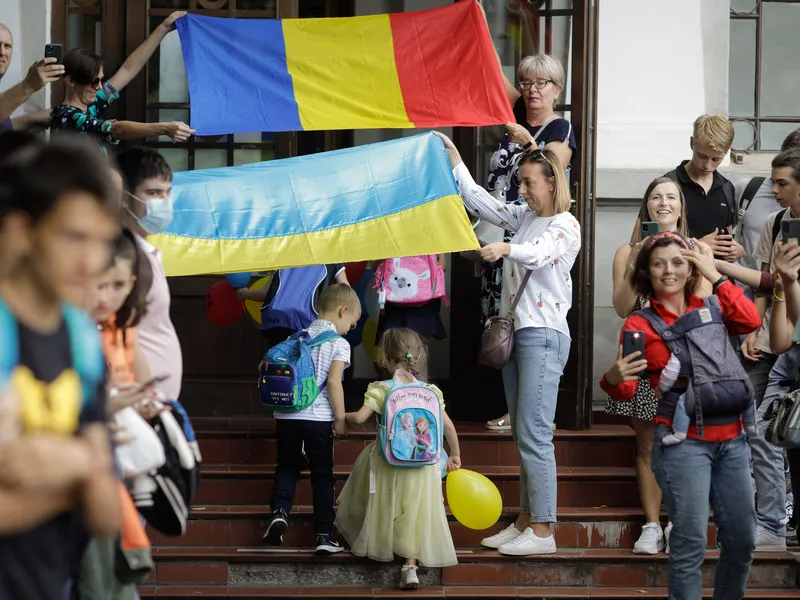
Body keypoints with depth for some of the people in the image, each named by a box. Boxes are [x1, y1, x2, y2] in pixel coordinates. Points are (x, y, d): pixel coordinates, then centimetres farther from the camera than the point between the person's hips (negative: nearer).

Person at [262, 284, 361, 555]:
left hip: (287, 416, 4)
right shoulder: (339, 344, -5)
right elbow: (333, 382, -14)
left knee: (287, 467, 17)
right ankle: (324, 535, 8)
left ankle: (280, 510, -8)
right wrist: (341, 418, -7)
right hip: (318, 418, -4)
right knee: (322, 474, 8)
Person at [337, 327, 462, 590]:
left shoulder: (381, 389, -9)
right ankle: (410, 566, 4)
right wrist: (455, 455, 14)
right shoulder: (430, 391, 0)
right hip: (420, 467, 2)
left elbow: (359, 418, -15)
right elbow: (448, 426, 1)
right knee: (413, 515, 7)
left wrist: (341, 416, 7)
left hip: (388, 463, -2)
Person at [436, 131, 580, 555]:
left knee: (533, 435, -11)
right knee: (522, 435, 10)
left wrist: (505, 248, -49)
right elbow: (479, 201, 19)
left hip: (543, 336, -9)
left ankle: (542, 532, -9)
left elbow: (539, 253, -30)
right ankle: (525, 522, 15)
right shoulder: (524, 218, 16)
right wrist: (452, 156, 15)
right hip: (514, 332, 9)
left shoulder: (565, 226, -9)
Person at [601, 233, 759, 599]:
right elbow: (626, 391, -3)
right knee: (690, 542, -10)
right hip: (683, 441, -4)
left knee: (742, 538, 8)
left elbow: (751, 321, -8)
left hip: (731, 438, 4)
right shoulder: (639, 324, 1)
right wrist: (614, 379, -26)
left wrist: (714, 275, -6)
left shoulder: (709, 309, 11)